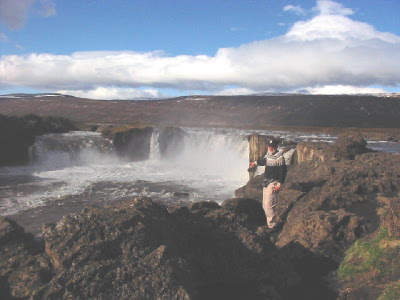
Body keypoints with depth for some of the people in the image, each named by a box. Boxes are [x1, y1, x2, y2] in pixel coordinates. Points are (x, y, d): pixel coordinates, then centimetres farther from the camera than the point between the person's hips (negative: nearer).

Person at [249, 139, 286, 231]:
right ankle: (270, 223, 21)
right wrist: (256, 163, 49)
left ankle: (272, 226, -6)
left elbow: (282, 172, -15)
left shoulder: (279, 157, -13)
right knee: (265, 205, 11)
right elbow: (264, 160, 33)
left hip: (273, 183, -8)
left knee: (268, 205, -14)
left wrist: (279, 184, -21)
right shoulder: (268, 154, 10)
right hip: (266, 182, 9)